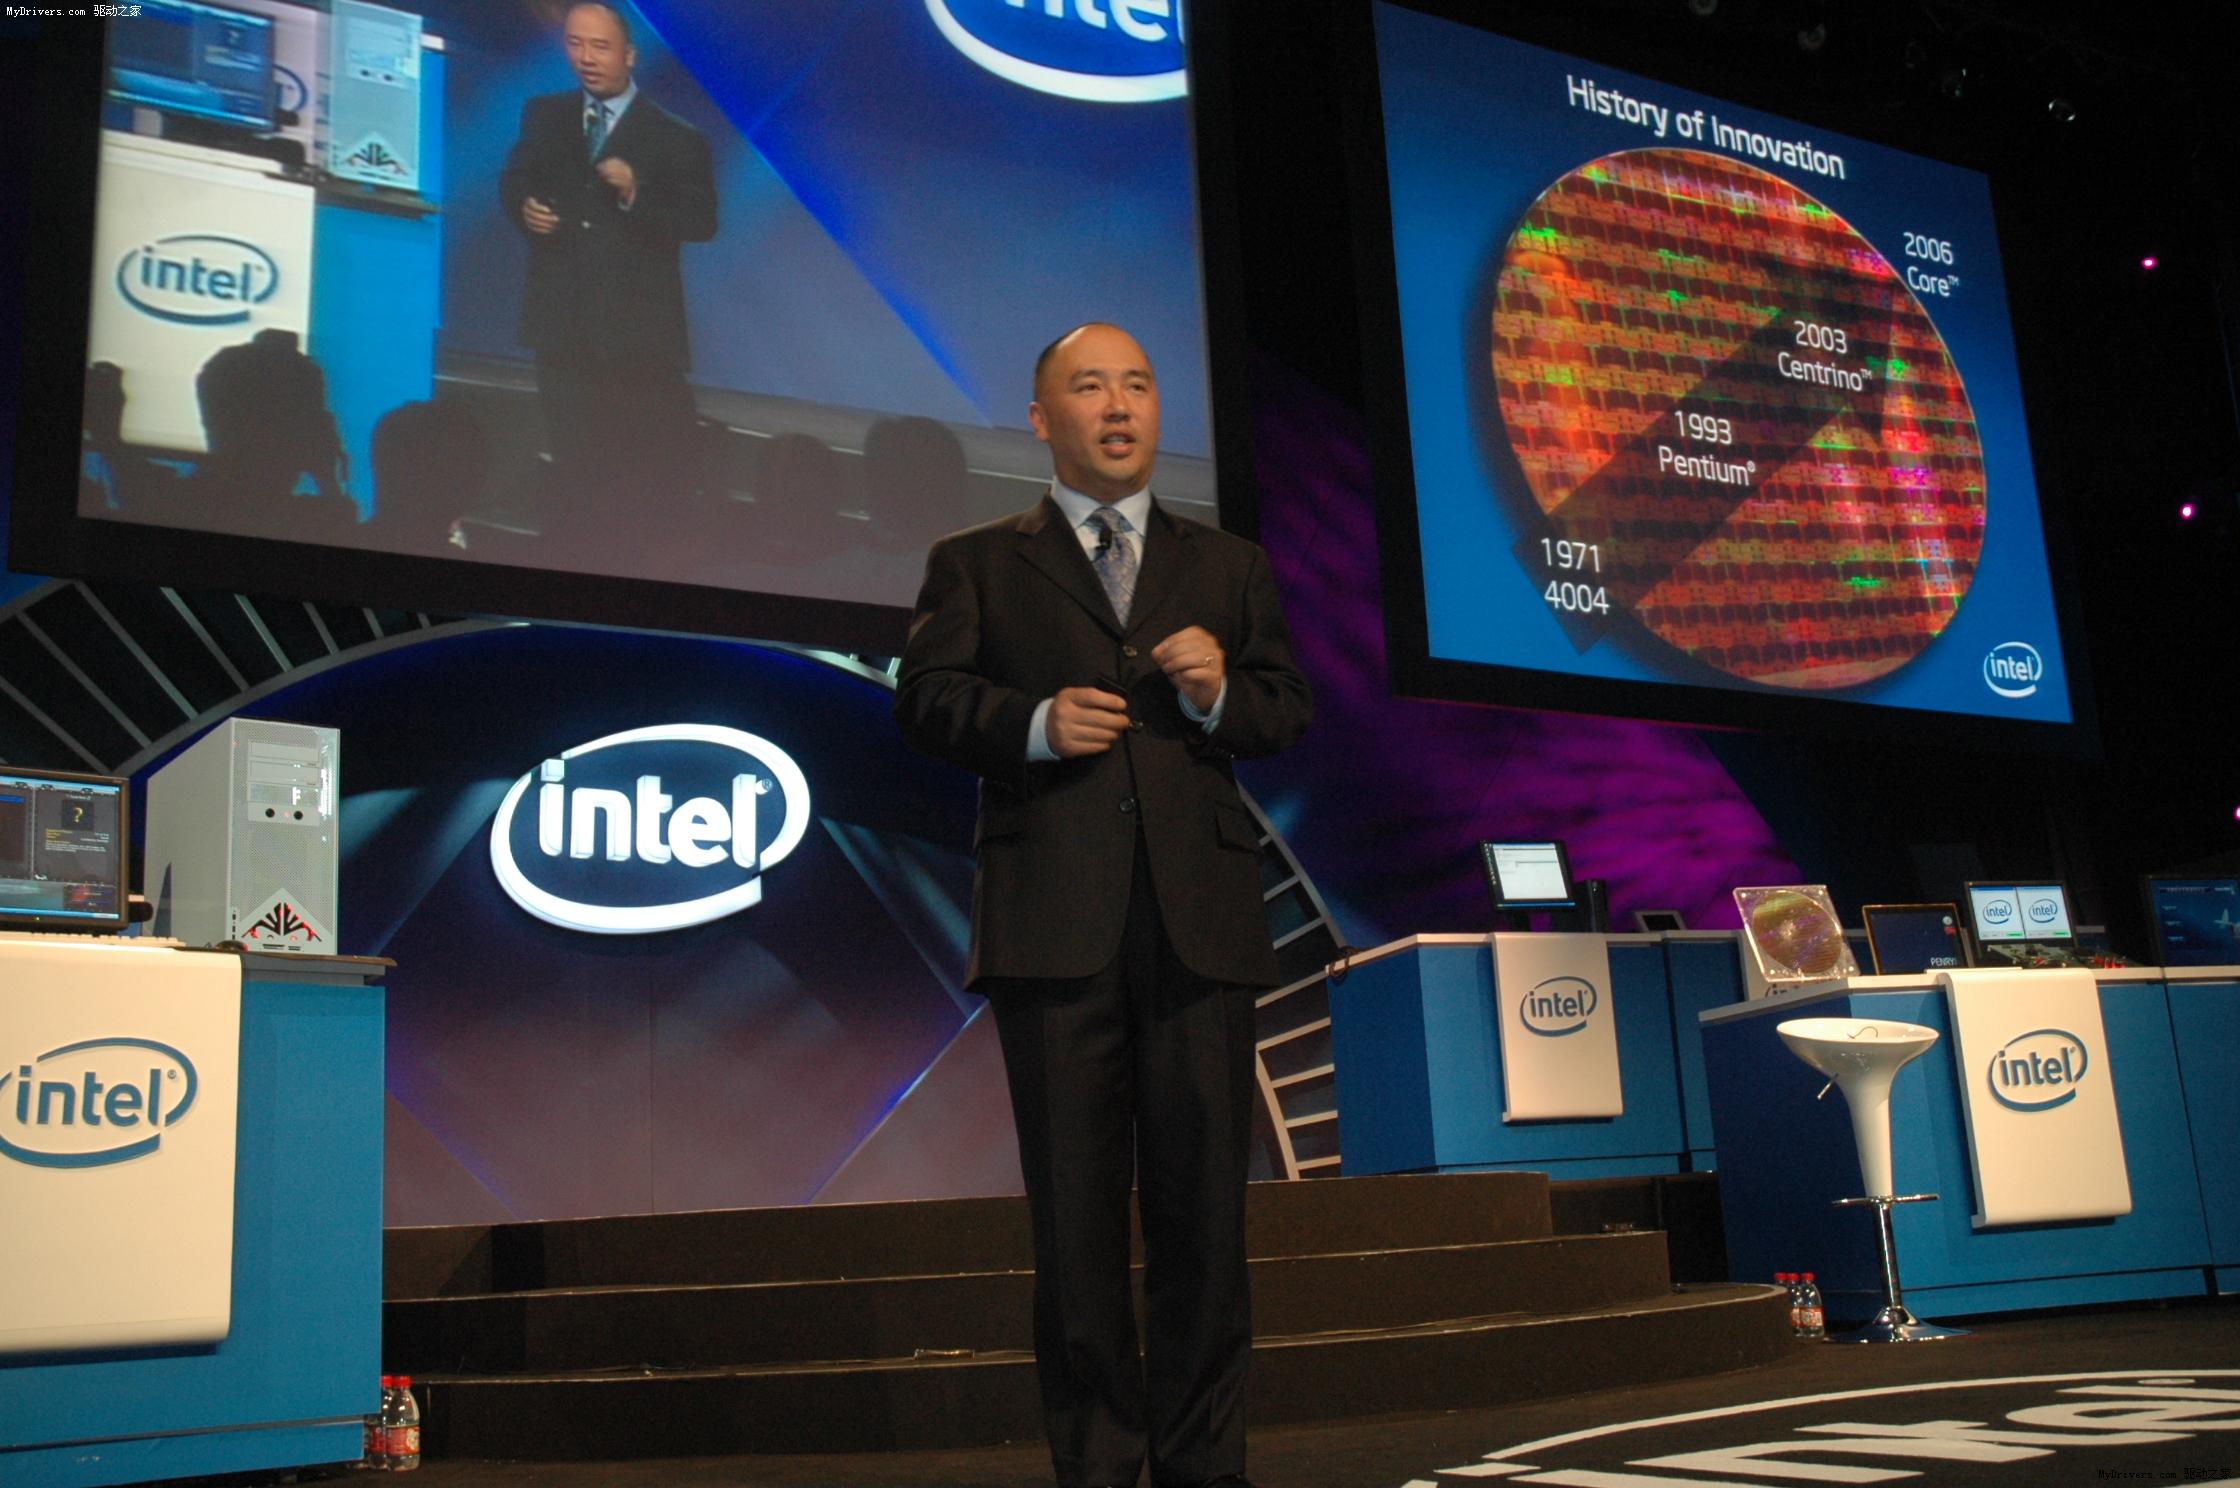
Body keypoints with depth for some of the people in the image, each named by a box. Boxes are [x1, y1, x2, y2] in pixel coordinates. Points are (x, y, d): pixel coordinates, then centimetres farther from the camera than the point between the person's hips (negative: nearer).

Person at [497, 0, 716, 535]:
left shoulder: (675, 138, -3)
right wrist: (524, 207, -7)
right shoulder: (544, 115, 10)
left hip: (636, 322, -3)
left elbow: (702, 222, -7)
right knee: (573, 456, 12)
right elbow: (513, 178, 16)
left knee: (651, 460, 3)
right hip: (562, 317, 4)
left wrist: (636, 195, -22)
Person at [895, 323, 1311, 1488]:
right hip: (1054, 919, -1)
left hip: (1198, 914, 2)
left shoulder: (1229, 566, 21)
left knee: (1202, 1196, 3)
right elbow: (926, 701, 4)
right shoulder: (976, 562, 15)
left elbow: (1286, 714, 14)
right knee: (1076, 1204, 3)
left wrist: (1221, 693, -7)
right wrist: (1032, 723, -14)